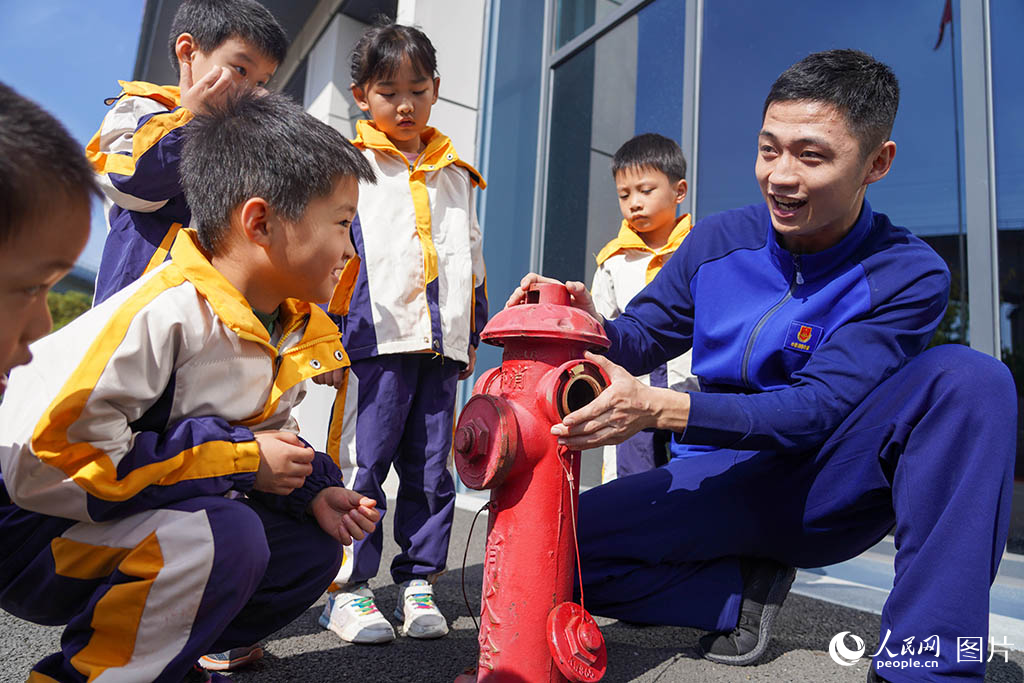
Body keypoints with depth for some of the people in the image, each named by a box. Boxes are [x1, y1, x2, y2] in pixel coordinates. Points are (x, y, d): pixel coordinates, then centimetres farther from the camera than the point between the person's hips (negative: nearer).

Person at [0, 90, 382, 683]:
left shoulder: (291, 331, -1)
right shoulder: (161, 316, -28)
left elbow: (268, 438, 10)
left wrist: (310, 488, -11)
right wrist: (240, 460, -27)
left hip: (146, 517, 8)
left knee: (312, 547, -1)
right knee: (224, 537, -31)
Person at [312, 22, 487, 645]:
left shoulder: (455, 173, 21)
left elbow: (472, 261, 23)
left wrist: (472, 337, 18)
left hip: (440, 344, 4)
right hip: (374, 340, -4)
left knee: (431, 469, 7)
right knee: (362, 465, -2)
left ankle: (419, 582, 19)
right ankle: (348, 587, 12)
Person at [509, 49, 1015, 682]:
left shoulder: (908, 275, -12)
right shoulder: (719, 240, -2)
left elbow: (817, 409, -22)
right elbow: (644, 336, 3)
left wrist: (657, 408, -34)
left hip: (829, 489, -1)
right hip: (729, 485, 2)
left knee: (967, 376, -29)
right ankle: (745, 589, 2)